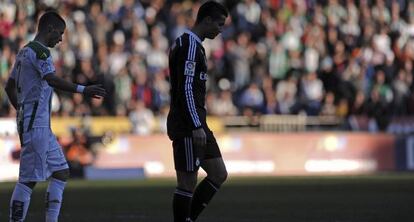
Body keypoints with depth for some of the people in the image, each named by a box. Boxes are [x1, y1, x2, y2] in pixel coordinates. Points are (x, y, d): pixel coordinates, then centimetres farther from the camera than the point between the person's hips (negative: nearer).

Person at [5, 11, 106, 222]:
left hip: (42, 125, 10)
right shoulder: (39, 51, -12)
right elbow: (52, 80, -29)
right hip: (35, 125, -10)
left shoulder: (24, 52, 18)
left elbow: (9, 87, 25)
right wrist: (82, 90, -37)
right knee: (29, 179, -9)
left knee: (61, 172, 12)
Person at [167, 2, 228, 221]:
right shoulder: (190, 45, -14)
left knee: (219, 174, 10)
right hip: (188, 125, -10)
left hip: (196, 124, 10)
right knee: (188, 183, -5)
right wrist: (196, 127, -23)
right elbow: (185, 89, -21)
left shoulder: (187, 43, 18)